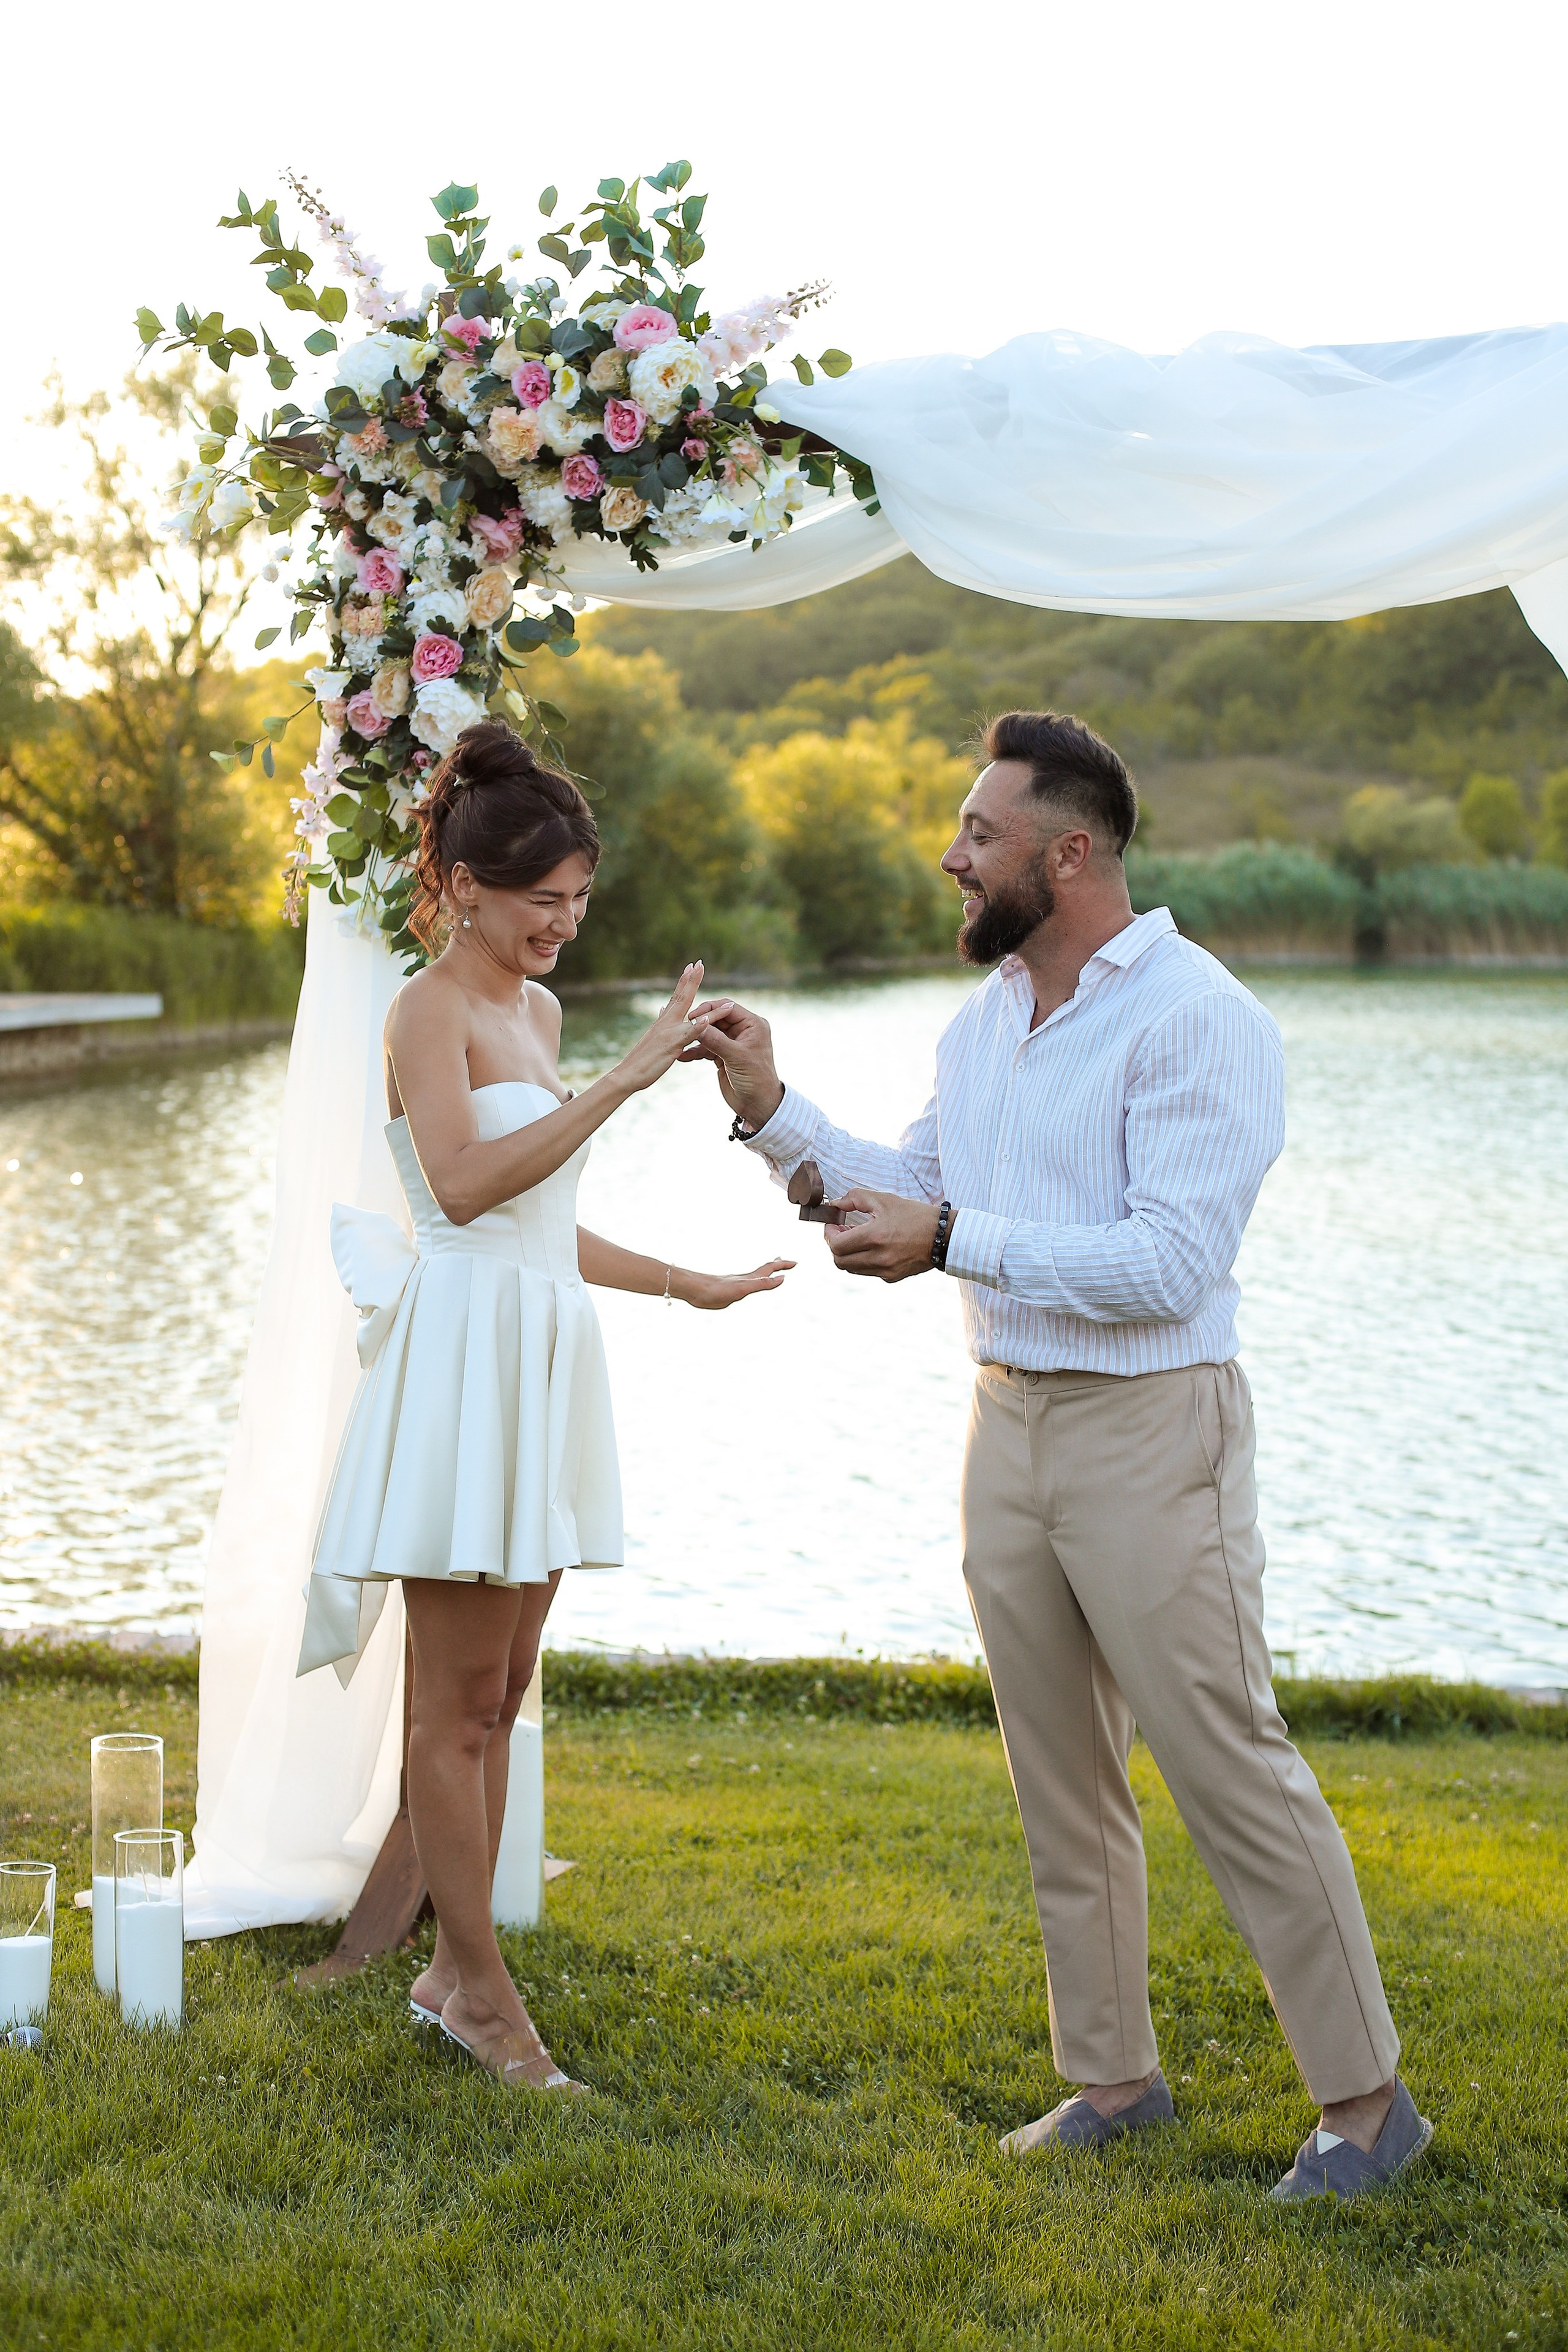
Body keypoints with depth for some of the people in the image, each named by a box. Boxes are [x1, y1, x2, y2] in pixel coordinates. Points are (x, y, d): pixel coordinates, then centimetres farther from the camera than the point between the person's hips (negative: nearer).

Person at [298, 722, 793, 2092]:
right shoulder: (429, 1010, -9)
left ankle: (454, 1967, 21)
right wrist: (623, 1082, -29)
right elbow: (463, 1185, -26)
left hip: (543, 1357, 9)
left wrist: (686, 1284, 24)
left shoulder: (538, 1009, 17)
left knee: (502, 1690, 12)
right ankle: (482, 1989, 7)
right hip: (463, 1354, -9)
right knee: (460, 1702, -1)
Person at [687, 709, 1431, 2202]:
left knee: (1228, 1768, -4)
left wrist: (954, 1240, -24)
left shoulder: (1193, 1019, -15)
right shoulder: (985, 1016, 12)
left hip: (1148, 1430, -8)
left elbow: (1174, 1264, -23)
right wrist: (771, 1112, 7)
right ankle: (1112, 2076, 27)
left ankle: (1364, 2098, 8)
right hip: (1006, 1420, 8)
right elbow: (907, 1194, 19)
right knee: (1060, 1779, 14)